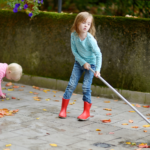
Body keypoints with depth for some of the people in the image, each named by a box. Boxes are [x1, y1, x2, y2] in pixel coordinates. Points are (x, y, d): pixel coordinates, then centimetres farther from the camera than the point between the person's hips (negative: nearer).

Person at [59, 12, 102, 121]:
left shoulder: (90, 39, -27)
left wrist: (97, 69, -30)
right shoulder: (74, 35, -16)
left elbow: (98, 54, -24)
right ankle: (63, 109, 8)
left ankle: (86, 112, 5)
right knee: (71, 84, 0)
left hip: (91, 63, -3)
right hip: (79, 62, 4)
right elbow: (74, 51, -7)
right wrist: (83, 62, -15)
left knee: (86, 87, -8)